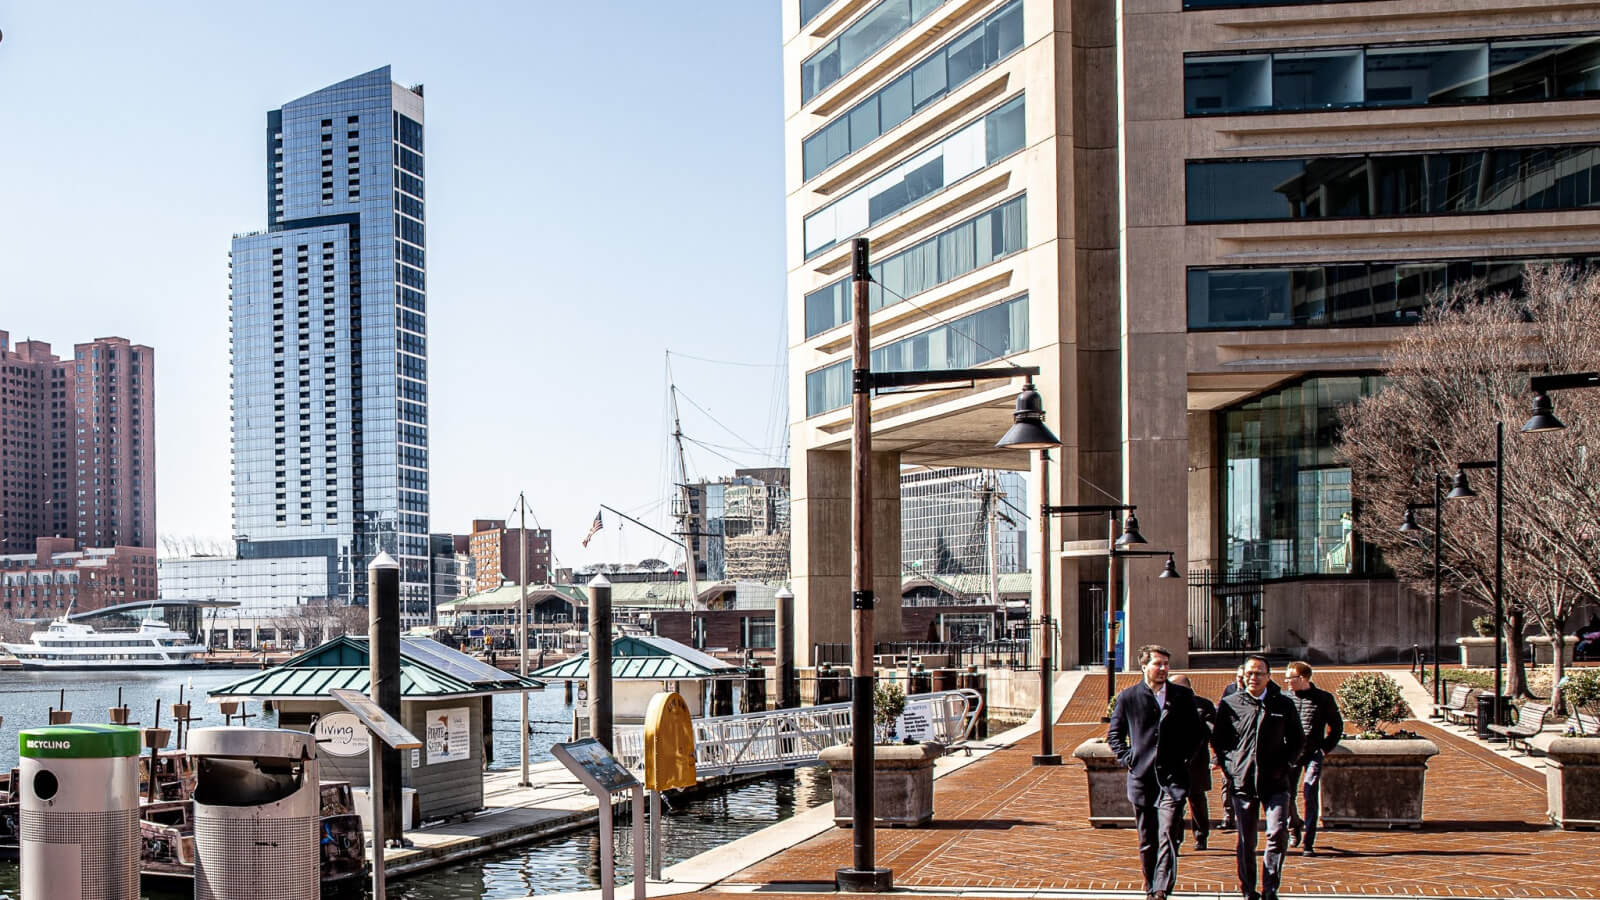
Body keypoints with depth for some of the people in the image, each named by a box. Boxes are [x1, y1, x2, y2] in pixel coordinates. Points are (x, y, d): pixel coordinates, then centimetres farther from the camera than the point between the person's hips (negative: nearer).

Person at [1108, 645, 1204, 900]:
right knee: (1147, 842, 9)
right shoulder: (1128, 697, 3)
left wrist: (1185, 758, 3)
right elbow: (1114, 733, 12)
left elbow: (1195, 732, 14)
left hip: (1172, 777, -1)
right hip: (1141, 778, 1)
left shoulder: (1183, 696, 6)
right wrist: (1127, 758, 1)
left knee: (1166, 836, -13)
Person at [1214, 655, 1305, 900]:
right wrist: (1230, 765, 1)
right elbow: (1218, 740, 13)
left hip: (1275, 782, 0)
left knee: (1278, 833, -13)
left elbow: (1298, 740, 15)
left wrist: (1285, 765, 2)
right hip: (1242, 781, 0)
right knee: (1246, 841, 5)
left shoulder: (1284, 705, 5)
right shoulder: (1230, 704, 4)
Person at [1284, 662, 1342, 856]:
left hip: (1313, 754, -2)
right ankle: (1295, 826, 29)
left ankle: (1309, 844, -3)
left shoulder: (1324, 699, -2)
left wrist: (1325, 748, 0)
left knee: (1310, 797, -9)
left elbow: (1337, 725, 8)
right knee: (1286, 796, -2)